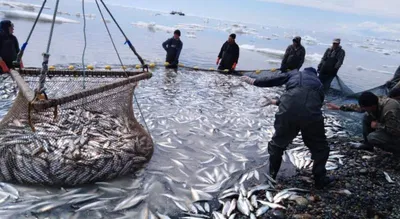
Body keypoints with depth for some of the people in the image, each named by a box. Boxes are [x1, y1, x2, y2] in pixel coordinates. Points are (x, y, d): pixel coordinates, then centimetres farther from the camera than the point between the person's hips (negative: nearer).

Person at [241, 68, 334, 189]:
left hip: (288, 110, 0)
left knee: (277, 143, 22)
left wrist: (253, 81, 37)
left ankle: (272, 175, 34)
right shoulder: (318, 83, 33)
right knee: (320, 147, 23)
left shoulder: (294, 73, 27)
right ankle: (320, 179, 28)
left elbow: (272, 81, 24)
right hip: (312, 113, 1)